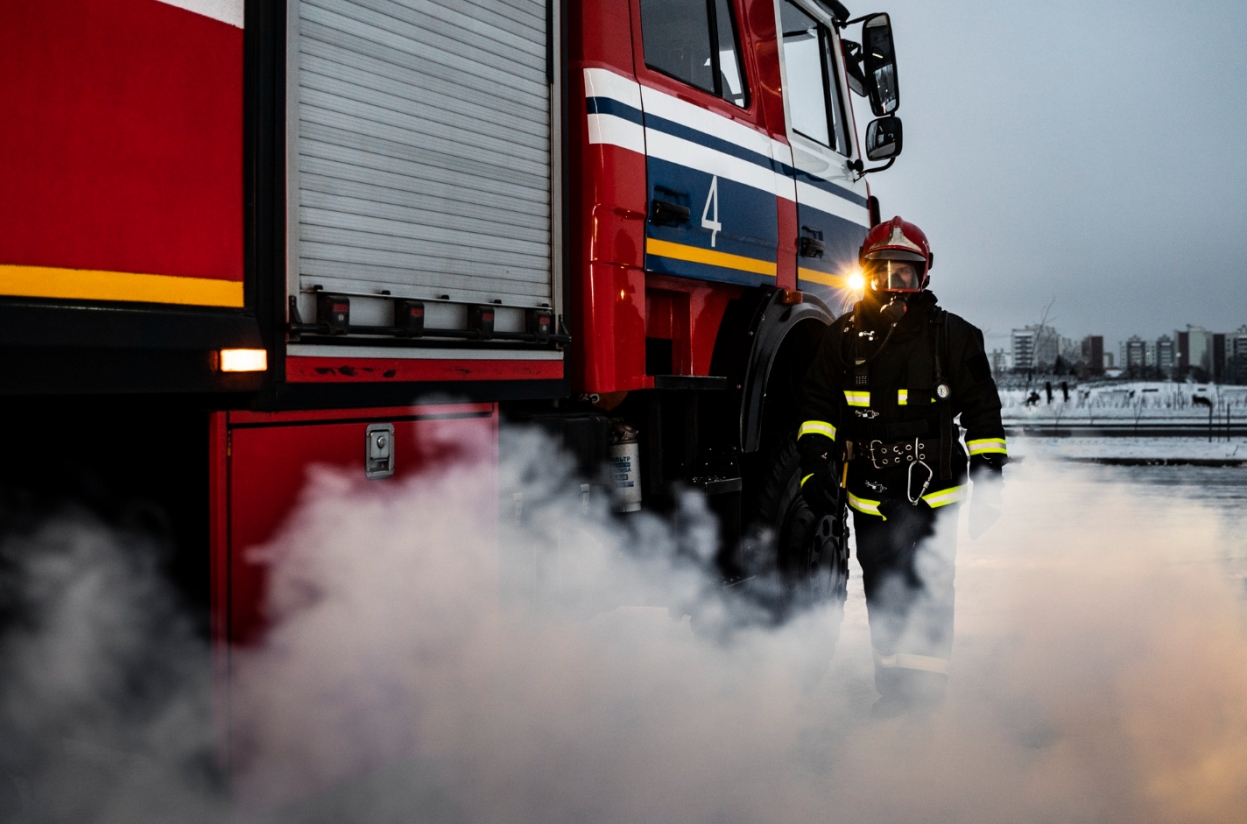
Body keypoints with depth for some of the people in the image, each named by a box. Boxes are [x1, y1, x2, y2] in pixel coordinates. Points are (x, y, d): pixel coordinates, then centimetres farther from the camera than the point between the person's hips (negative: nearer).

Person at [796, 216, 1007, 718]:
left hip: (932, 493, -2)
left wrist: (988, 483, 1)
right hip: (869, 496, 3)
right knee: (882, 597, 9)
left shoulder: (952, 336, 1)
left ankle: (928, 695, 9)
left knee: (928, 596, -4)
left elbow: (983, 413, 4)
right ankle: (893, 691, 22)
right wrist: (815, 465, -6)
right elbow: (818, 405, 8)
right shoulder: (844, 337, 6)